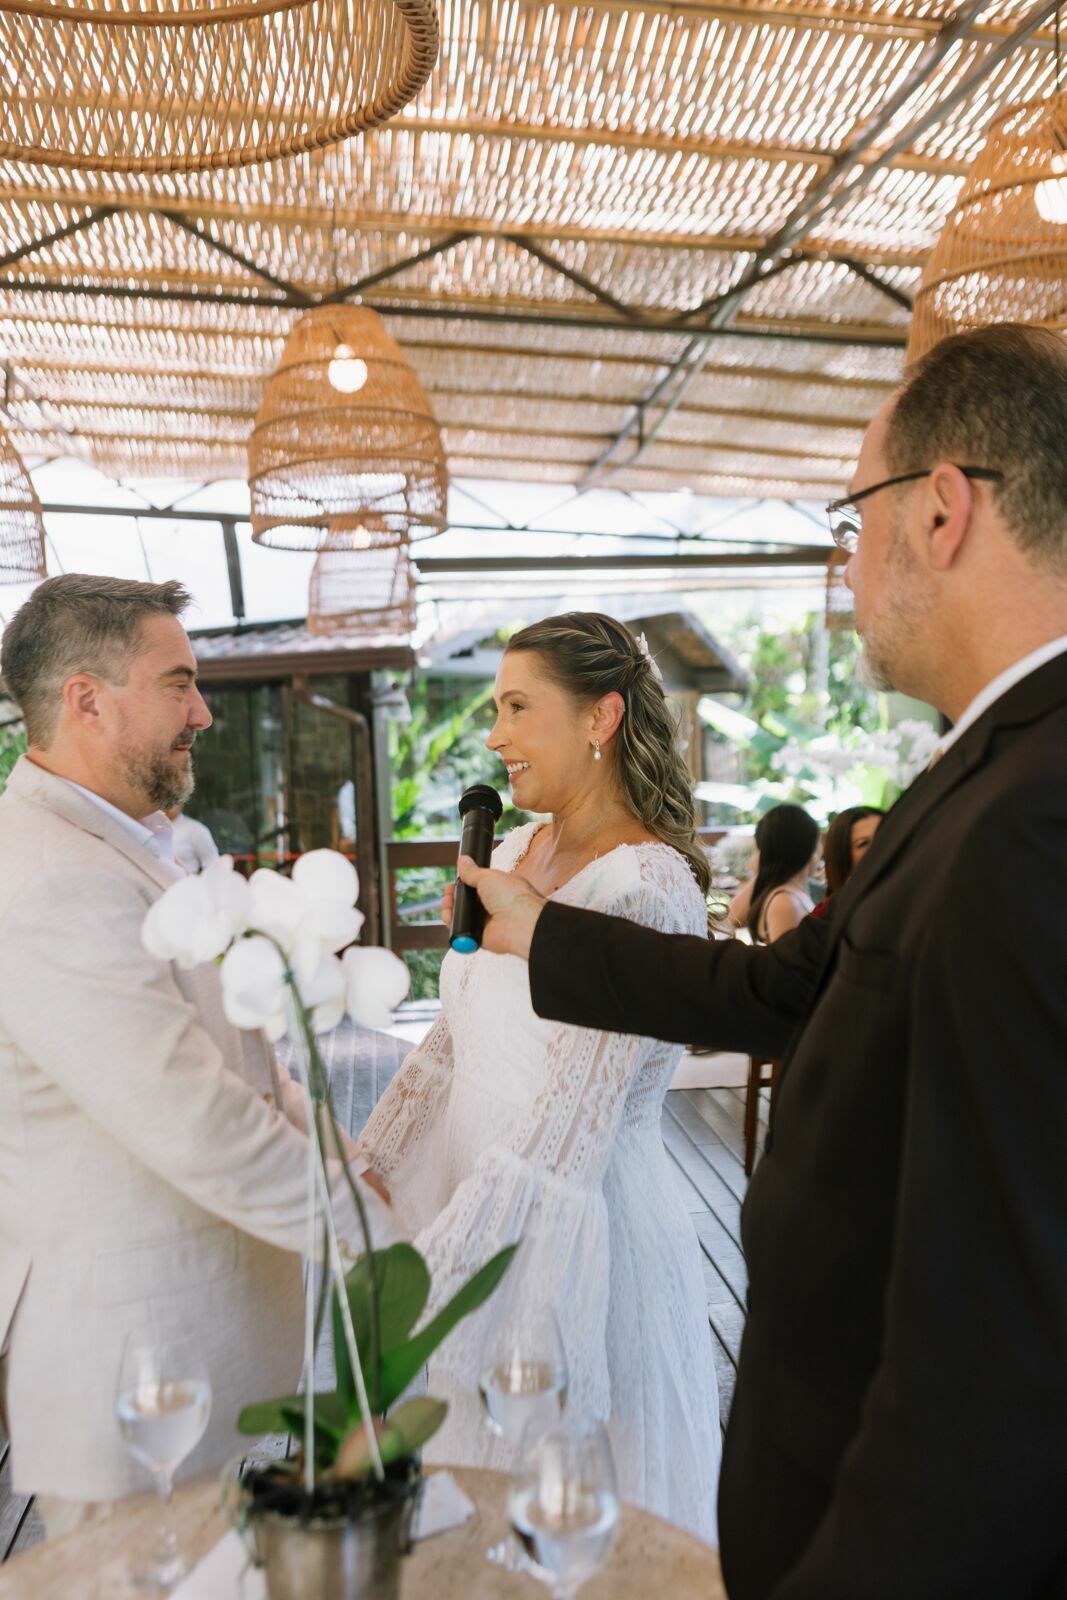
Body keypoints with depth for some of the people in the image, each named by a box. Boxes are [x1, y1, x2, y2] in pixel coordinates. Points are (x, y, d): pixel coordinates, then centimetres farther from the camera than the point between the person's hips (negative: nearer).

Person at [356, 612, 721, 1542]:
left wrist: (425, 1275, -23)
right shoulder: (516, 850, 4)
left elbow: (568, 1126, -24)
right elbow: (453, 1038, 8)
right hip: (465, 1197, 7)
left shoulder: (646, 890, -21)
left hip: (569, 1223, -7)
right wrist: (371, 1166, 2)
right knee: (469, 1496, 24)